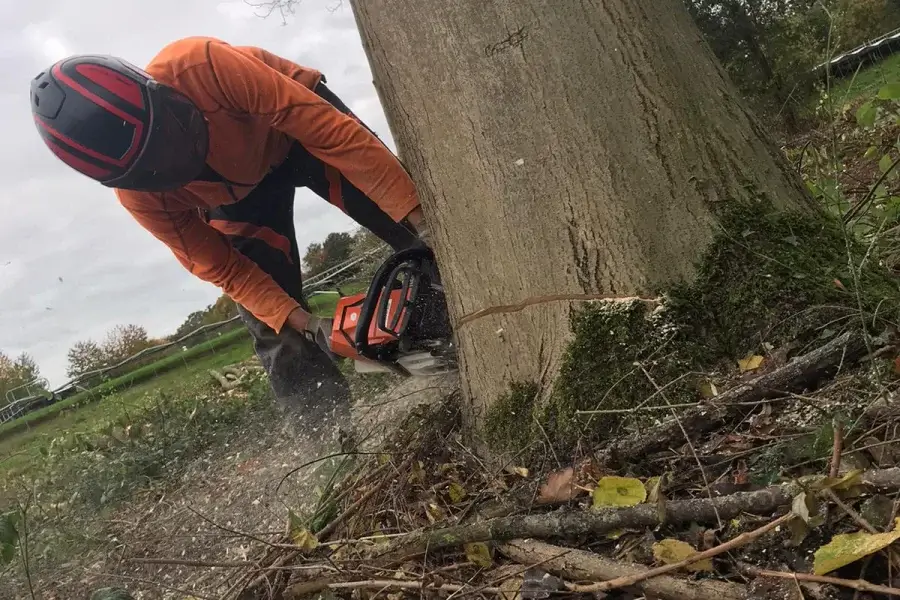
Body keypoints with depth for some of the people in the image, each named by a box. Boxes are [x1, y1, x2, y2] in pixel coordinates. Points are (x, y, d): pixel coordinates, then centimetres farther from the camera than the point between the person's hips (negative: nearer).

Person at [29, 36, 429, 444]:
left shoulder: (200, 66, -41)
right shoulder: (139, 195, -28)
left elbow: (331, 128, -38)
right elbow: (223, 270, -15)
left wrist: (416, 213, -39)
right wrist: (304, 323, -24)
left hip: (301, 126, -1)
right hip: (236, 192, 2)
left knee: (420, 240, -10)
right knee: (273, 326, -7)